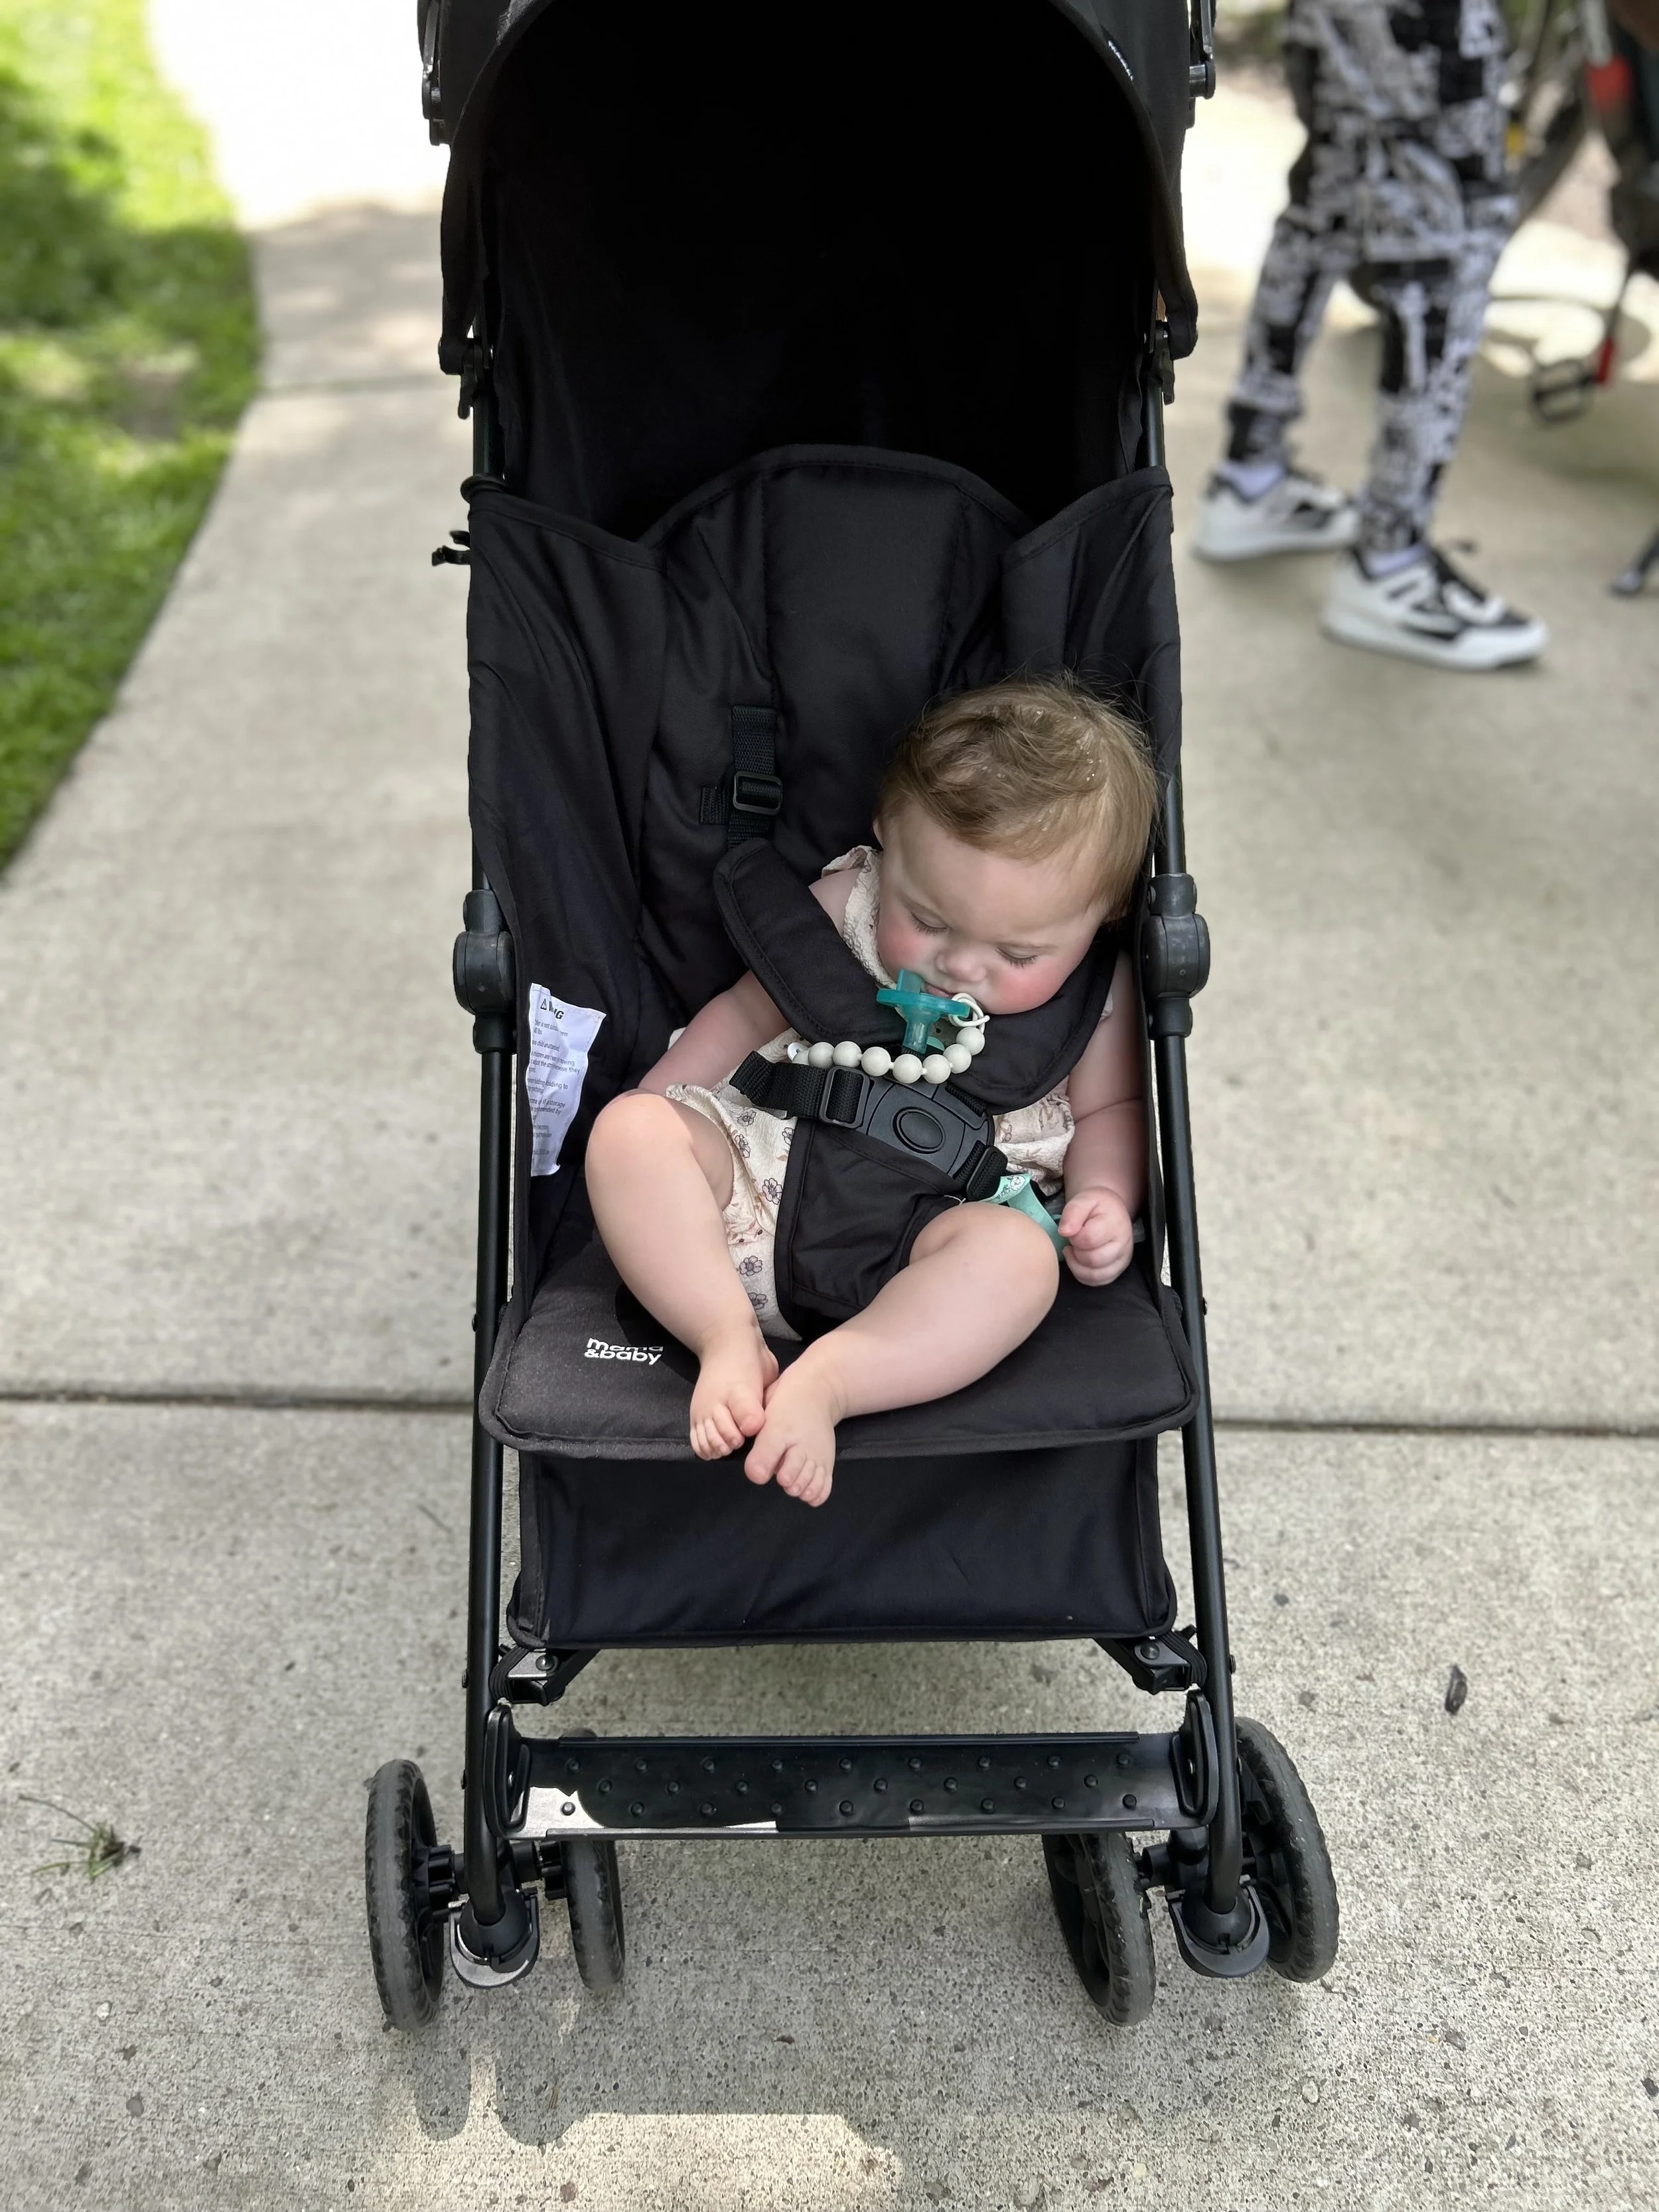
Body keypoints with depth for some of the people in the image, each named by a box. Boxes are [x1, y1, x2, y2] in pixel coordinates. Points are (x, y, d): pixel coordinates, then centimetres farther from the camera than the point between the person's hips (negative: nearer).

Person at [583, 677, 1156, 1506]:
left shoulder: (1098, 992, 1)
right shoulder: (844, 905, 1)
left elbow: (1108, 1107, 16)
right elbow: (748, 1010, 13)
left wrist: (1105, 1199, -6)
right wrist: (651, 1130, 6)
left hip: (938, 1219, -1)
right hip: (771, 1163, 2)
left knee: (1021, 1257, -35)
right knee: (628, 1131, -23)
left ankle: (822, 1382, -42)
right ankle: (729, 1339, -30)